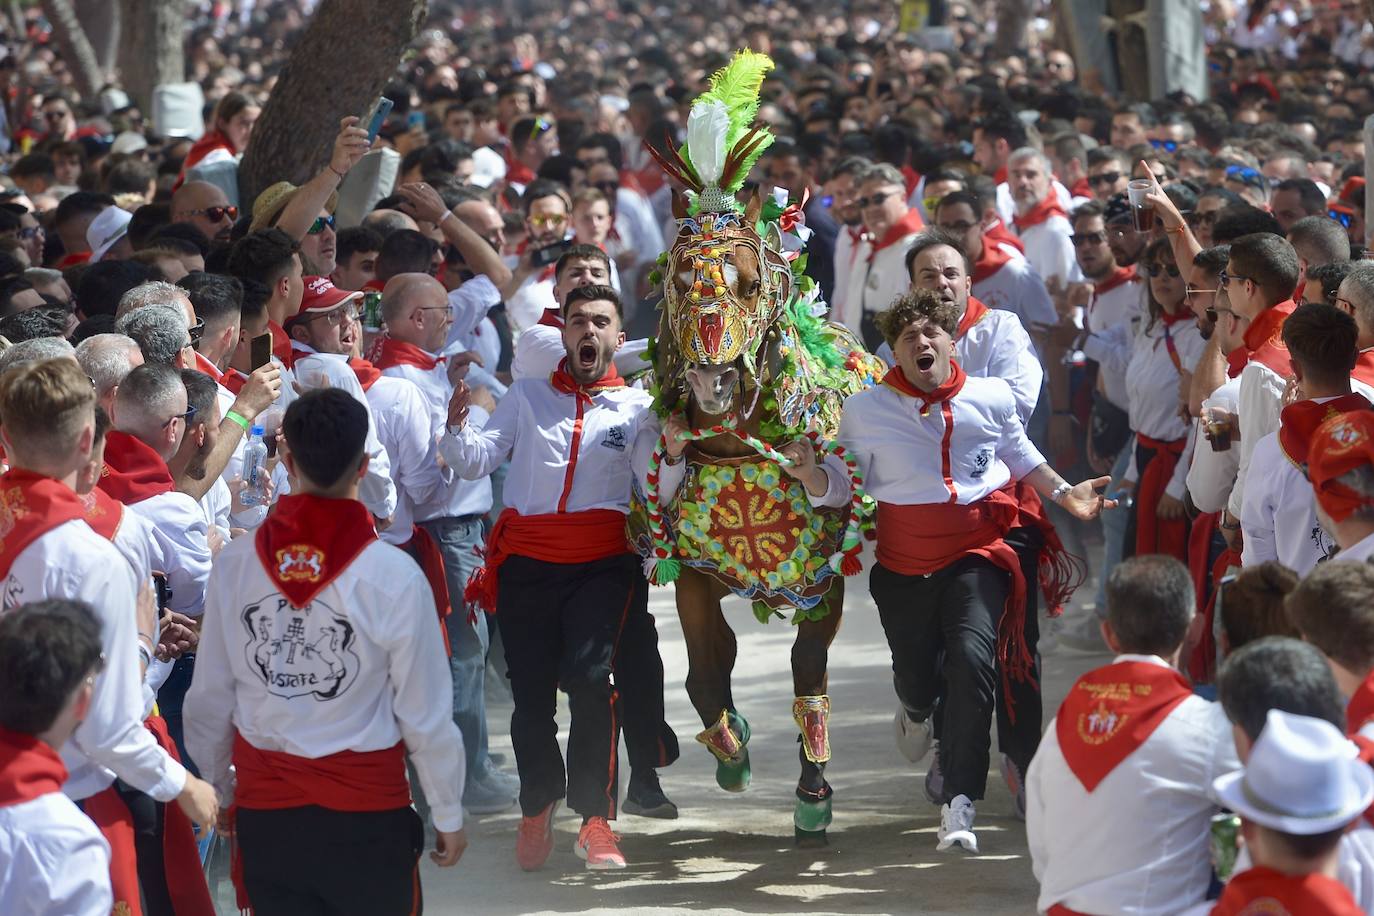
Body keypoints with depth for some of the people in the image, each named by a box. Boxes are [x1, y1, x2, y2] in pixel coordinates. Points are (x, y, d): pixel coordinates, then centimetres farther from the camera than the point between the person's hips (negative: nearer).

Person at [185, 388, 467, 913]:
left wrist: (220, 792, 18)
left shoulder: (234, 564, -7)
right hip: (367, 818, -2)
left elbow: (209, 702, 1)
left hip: (264, 817, 2)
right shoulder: (393, 576, -15)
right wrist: (448, 816, 6)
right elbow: (426, 717, -8)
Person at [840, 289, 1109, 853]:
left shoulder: (992, 398, 2)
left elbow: (1021, 457, 18)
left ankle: (959, 802, -19)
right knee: (918, 679, 8)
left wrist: (1064, 494, 7)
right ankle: (920, 711, 54)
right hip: (904, 562, 1)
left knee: (972, 658, -23)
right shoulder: (866, 410, -1)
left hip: (977, 553, -1)